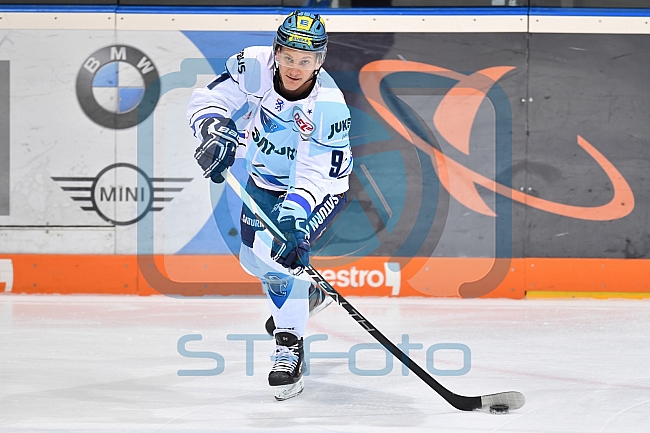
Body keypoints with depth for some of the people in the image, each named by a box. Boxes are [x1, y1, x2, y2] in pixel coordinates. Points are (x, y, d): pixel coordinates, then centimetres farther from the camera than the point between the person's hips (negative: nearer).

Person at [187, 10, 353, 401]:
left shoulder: (329, 105, -34)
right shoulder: (253, 67, -25)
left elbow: (316, 174, -35)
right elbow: (210, 98, -17)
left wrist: (293, 214, -48)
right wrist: (215, 129, -38)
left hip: (318, 186, -6)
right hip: (264, 179, 6)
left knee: (283, 248, -27)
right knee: (253, 258, 13)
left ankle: (290, 348, -18)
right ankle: (308, 295, 45)